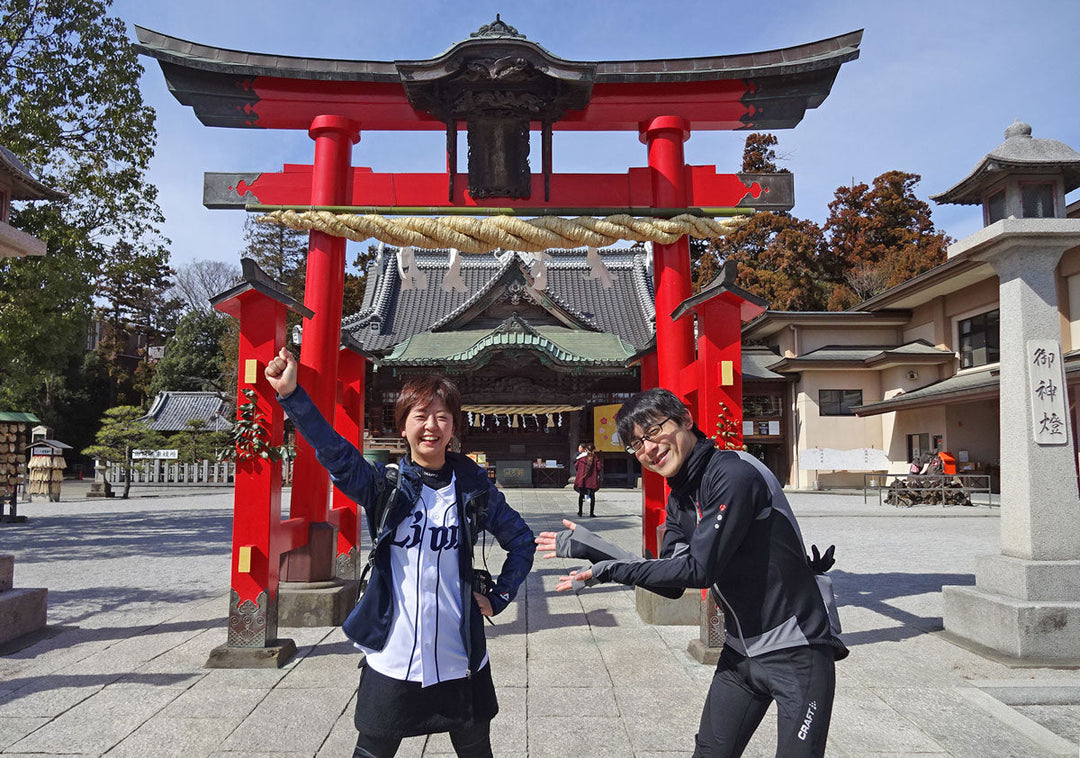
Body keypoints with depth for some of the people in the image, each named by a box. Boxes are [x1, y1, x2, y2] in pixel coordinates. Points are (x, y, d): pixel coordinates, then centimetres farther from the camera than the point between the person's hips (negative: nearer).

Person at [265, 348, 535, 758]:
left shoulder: (474, 488, -3)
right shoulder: (383, 486, -5)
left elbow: (521, 541, 9)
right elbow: (333, 450, -21)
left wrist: (500, 596, 1)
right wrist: (291, 394, -33)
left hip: (460, 663, 1)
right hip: (391, 662, -1)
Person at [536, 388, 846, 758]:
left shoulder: (734, 474, -22)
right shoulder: (680, 498, 4)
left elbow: (698, 569, -24)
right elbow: (672, 584, 4)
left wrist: (613, 570, -20)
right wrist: (591, 547, 1)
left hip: (797, 651, -8)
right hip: (741, 649, 8)